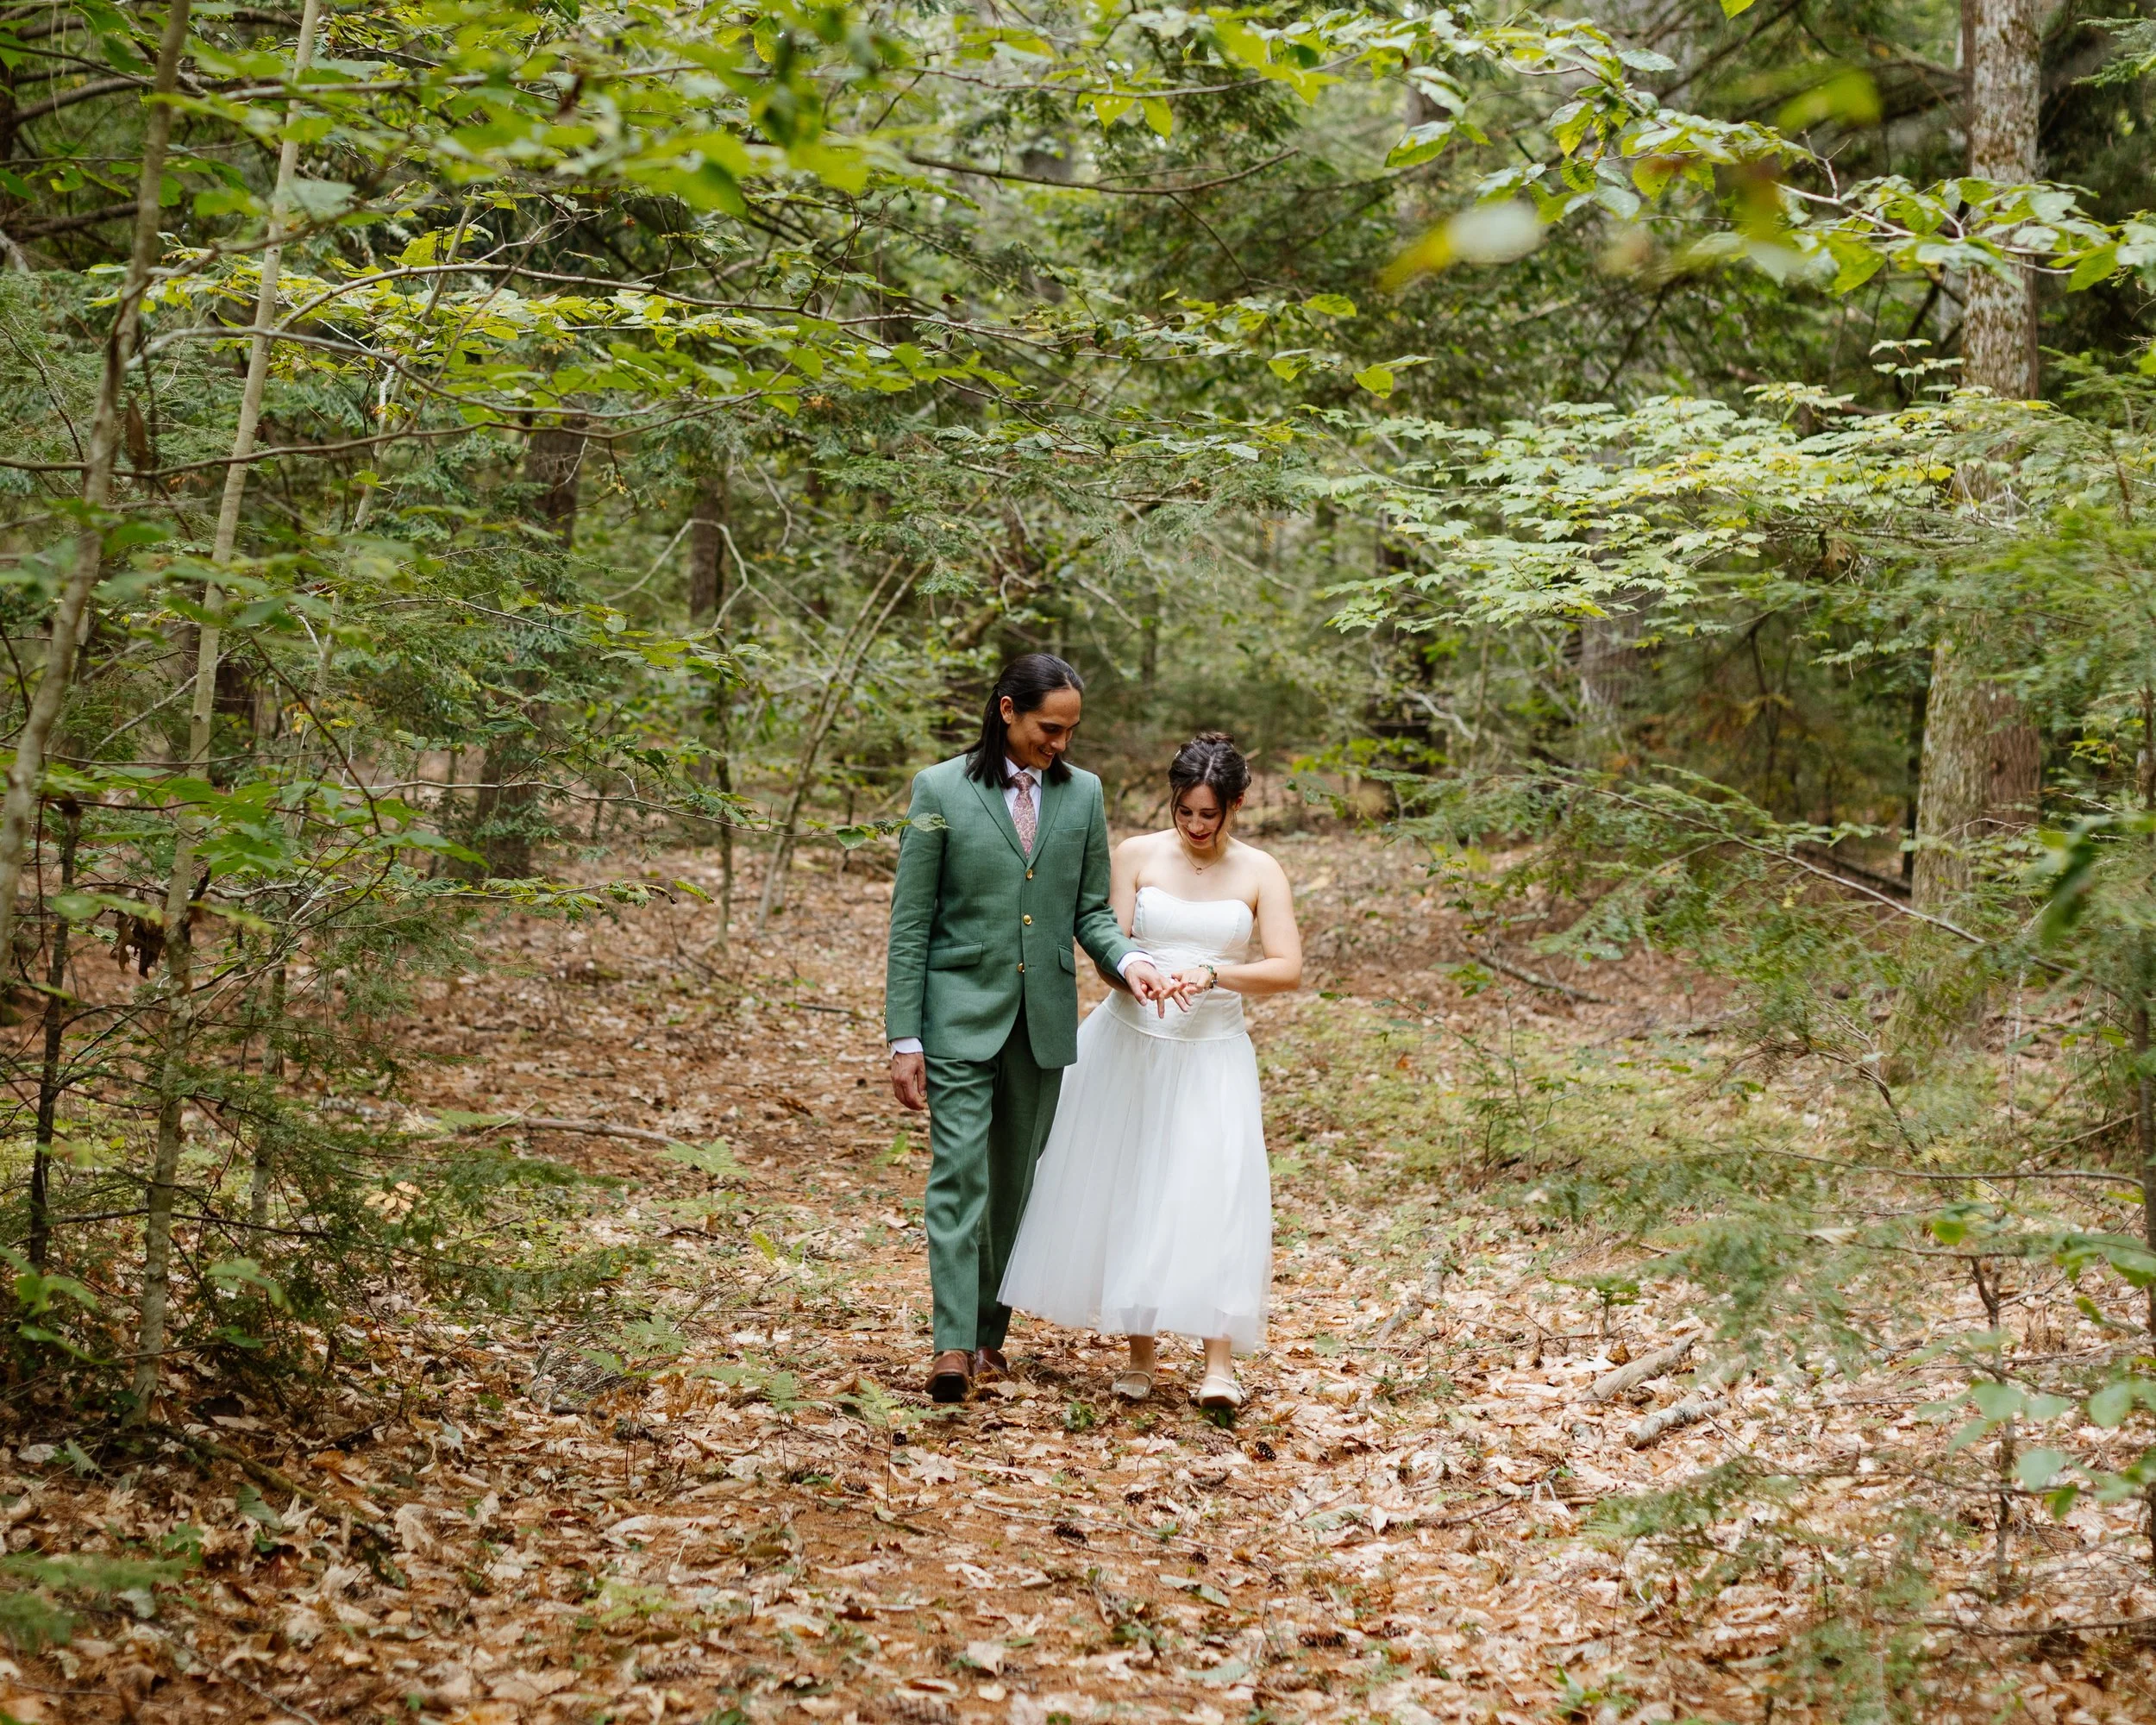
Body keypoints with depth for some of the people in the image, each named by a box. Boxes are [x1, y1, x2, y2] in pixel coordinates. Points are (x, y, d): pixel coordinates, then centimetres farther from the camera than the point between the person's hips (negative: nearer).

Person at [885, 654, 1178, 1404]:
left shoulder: (1082, 793, 6)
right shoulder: (942, 789, -4)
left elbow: (1090, 910, 10)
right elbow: (910, 922, -3)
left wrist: (1127, 959, -12)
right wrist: (904, 1038, -8)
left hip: (1043, 1017, 4)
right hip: (961, 1011, -4)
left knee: (1016, 1180, 11)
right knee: (959, 1171, -12)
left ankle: (991, 1330, 21)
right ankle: (953, 1344, -17)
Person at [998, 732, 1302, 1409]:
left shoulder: (1259, 872, -1)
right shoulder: (1138, 856, 1)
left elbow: (1288, 969, -9)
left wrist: (1213, 975, -24)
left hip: (1212, 1054, -1)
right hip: (1129, 1046, 1)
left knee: (1212, 1195, -12)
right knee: (1124, 1192, 4)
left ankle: (1219, 1363, -13)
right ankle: (1140, 1352, 15)